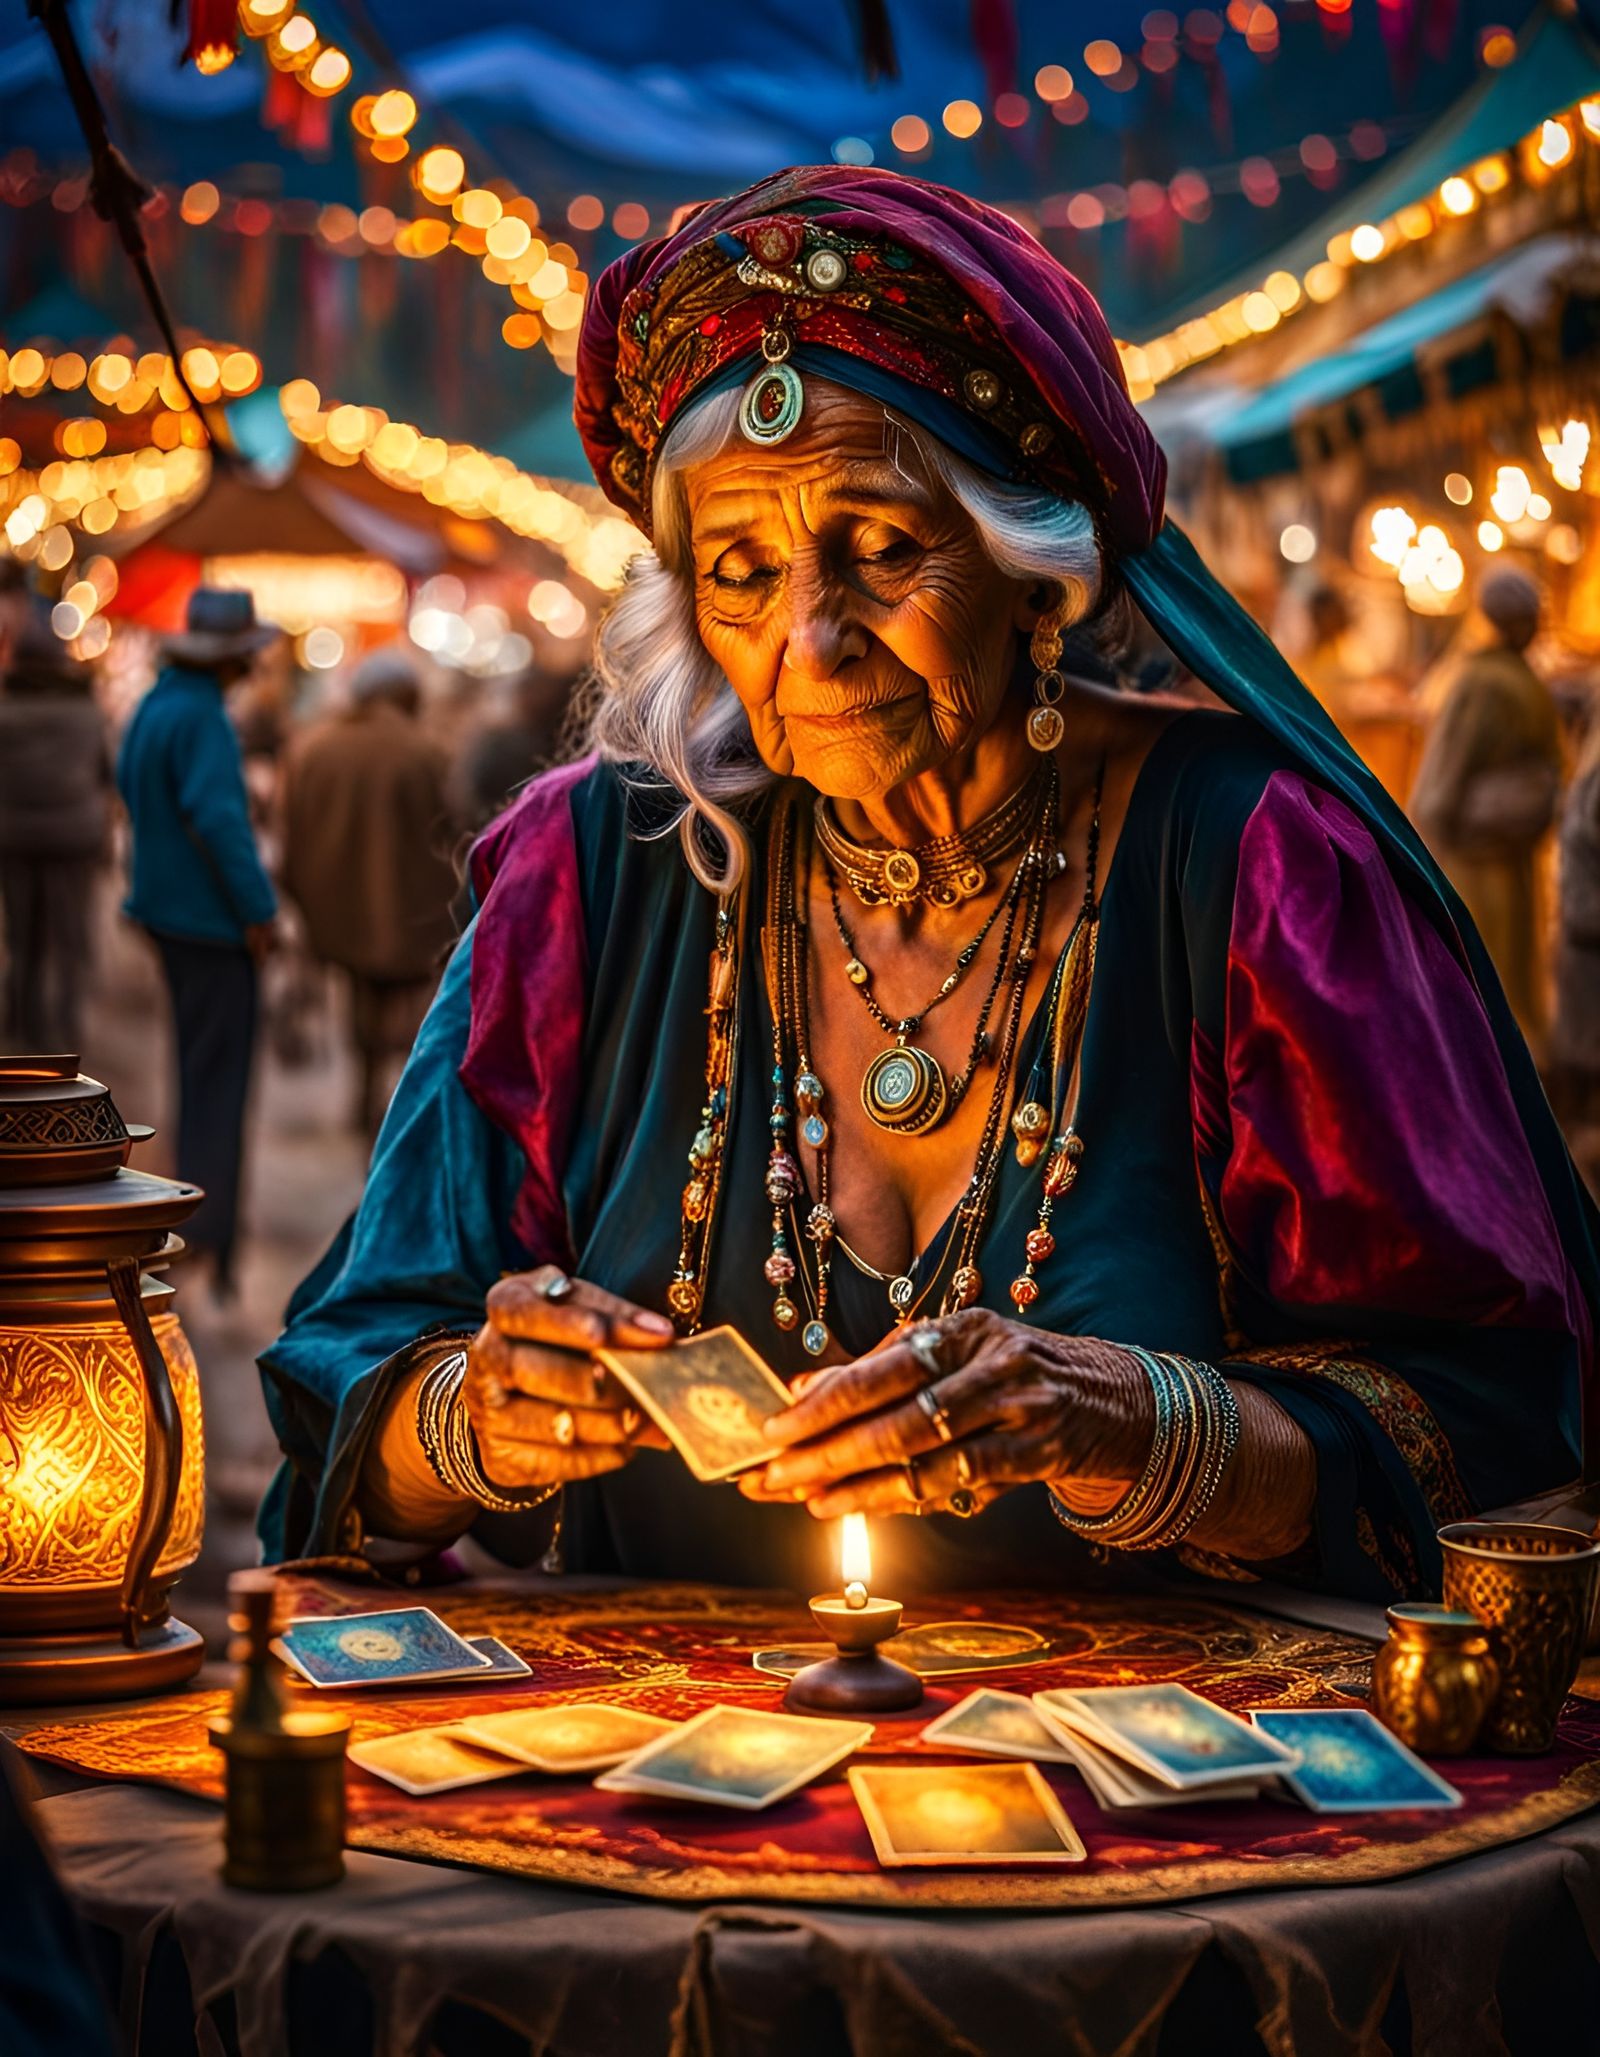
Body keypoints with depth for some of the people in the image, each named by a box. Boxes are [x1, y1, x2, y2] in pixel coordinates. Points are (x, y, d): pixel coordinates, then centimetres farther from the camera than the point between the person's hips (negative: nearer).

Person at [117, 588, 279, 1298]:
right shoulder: (201, 719, -21)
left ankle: (190, 1207, 33)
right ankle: (208, 1244, -9)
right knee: (219, 1079, -7)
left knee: (196, 1069, 22)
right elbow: (216, 816, -26)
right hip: (211, 917, -10)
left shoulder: (153, 705, 9)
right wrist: (256, 908, -19)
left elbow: (128, 784, 20)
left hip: (168, 906, 10)